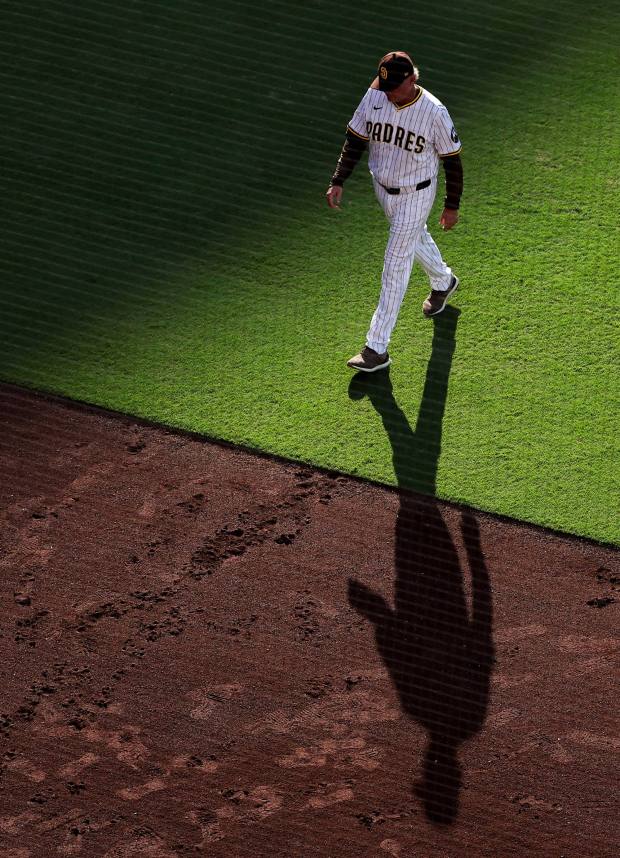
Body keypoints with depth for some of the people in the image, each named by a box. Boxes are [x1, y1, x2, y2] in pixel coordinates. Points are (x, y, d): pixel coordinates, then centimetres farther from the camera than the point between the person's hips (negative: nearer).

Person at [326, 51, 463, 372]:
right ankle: (443, 282, 61)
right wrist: (337, 182, -7)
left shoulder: (434, 112, -25)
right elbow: (355, 140, -1)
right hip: (383, 187, 6)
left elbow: (452, 161, -13)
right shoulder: (374, 97, -13)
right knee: (414, 237, 29)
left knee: (396, 265, -5)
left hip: (415, 195, -6)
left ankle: (377, 348, -4)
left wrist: (452, 206, -7)